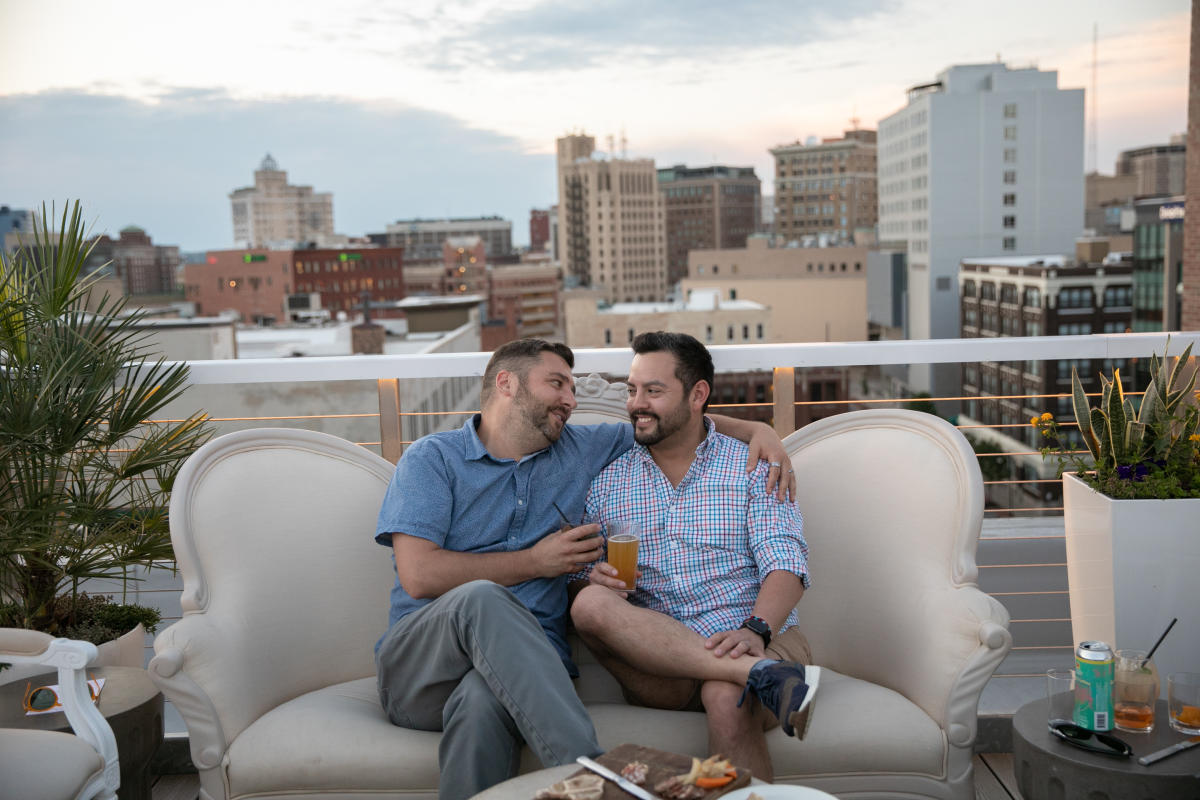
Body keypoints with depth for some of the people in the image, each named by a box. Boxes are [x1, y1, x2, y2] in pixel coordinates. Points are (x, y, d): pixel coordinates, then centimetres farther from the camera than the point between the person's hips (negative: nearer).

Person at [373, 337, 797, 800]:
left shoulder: (580, 450, 19)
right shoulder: (432, 458, 6)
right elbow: (419, 575, -8)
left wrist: (756, 429, 12)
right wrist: (536, 562, -2)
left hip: (525, 661, 2)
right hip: (418, 662, -1)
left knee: (483, 700, -37)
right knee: (481, 598, -37)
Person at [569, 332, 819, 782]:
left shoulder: (753, 468, 9)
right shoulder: (607, 483, 16)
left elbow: (787, 564, -4)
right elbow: (576, 586, 13)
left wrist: (757, 630, -25)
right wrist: (592, 583, -13)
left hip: (755, 643, -3)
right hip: (657, 666, 3)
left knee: (728, 698, -39)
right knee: (592, 604, -30)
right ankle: (763, 676, -36)